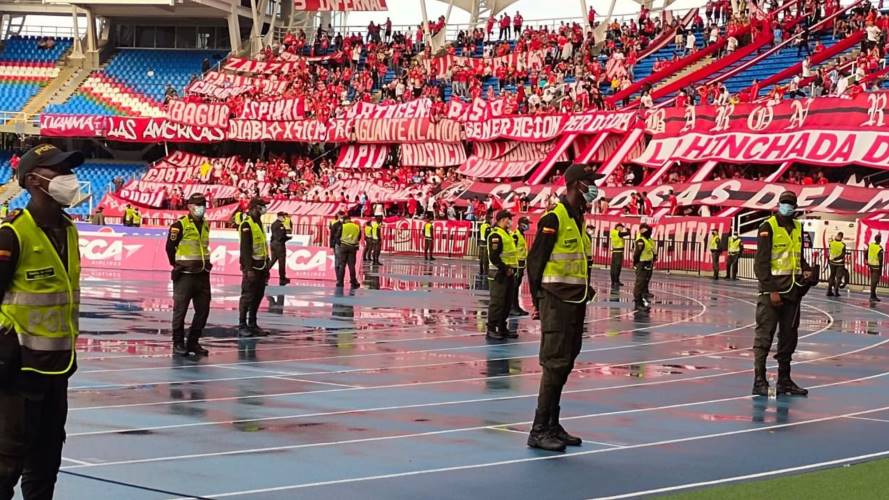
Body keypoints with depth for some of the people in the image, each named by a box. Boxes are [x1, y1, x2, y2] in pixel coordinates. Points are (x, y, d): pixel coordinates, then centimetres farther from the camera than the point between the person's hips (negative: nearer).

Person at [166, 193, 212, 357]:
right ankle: (178, 344, 6)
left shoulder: (206, 225, 12)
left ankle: (193, 342, 17)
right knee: (180, 309, -1)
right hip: (185, 274, -7)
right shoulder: (180, 225, -9)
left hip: (202, 274, 7)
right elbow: (170, 247, -5)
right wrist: (177, 265, 4)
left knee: (203, 310, 7)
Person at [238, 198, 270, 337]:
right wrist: (248, 268, -23)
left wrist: (267, 267, 22)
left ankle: (252, 324, 18)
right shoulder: (247, 224, -11)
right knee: (247, 296, -7)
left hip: (261, 266, 9)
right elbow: (245, 248, -18)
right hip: (251, 267, -9)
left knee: (258, 296, 11)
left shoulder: (259, 224, 18)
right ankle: (242, 326, -4)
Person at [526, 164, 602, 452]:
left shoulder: (578, 219, 15)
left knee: (564, 364, 12)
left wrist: (585, 290, 13)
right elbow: (535, 260, -13)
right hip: (557, 302, -9)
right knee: (555, 364, -10)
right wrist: (540, 298, -11)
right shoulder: (554, 218, -13)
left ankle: (552, 425, 19)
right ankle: (539, 431, -7)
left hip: (575, 302, 9)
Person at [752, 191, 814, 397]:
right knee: (764, 336, -5)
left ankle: (784, 380, 18)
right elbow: (761, 262, -13)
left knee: (789, 336, 10)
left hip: (793, 288, 7)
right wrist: (771, 290, -17)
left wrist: (806, 271, 5)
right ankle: (759, 381, -3)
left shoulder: (797, 228, 13)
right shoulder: (768, 227, -8)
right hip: (772, 288, -7)